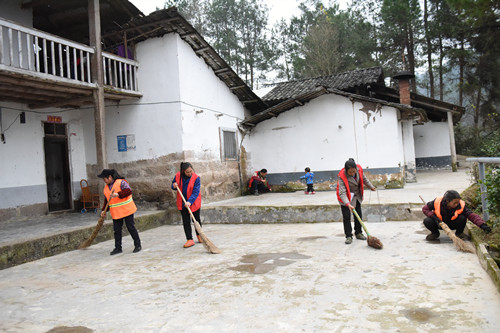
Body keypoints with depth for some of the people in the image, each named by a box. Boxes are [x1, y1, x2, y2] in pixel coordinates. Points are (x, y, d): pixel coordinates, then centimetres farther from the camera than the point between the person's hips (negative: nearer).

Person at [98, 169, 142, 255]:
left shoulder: (121, 182, -10)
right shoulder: (106, 188, 11)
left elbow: (128, 191, -24)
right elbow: (106, 200, 20)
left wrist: (118, 194, -34)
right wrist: (104, 210, 12)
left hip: (127, 211, -6)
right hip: (115, 213, 6)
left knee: (131, 228, -1)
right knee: (117, 230, 5)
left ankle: (138, 245, 10)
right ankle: (118, 248, 14)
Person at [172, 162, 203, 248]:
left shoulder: (196, 178, -18)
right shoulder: (178, 176, -8)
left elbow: (196, 192, -24)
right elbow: (173, 184, 11)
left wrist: (190, 202, -37)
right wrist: (174, 186, -15)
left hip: (194, 202, -2)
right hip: (183, 203, 2)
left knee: (197, 220, 11)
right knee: (186, 222, 1)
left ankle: (199, 235, 34)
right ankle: (189, 239, 6)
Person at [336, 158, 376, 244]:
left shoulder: (359, 169, -17)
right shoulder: (341, 176, -32)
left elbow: (364, 178, 6)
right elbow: (342, 193, -36)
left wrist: (371, 187, 20)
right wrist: (348, 204, -48)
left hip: (357, 195, 5)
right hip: (346, 197, -5)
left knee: (359, 214, 11)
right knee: (346, 216, -8)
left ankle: (358, 233, 26)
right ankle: (348, 236, 1)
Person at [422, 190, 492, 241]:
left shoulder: (461, 206, -26)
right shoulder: (437, 202, -27)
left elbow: (472, 216, -32)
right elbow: (425, 208, -16)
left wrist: (482, 225, -46)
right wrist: (434, 217, -29)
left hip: (452, 225, 0)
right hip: (439, 223, 0)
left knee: (462, 218, -31)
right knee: (427, 221, -29)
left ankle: (459, 233, 2)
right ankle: (435, 233, 6)